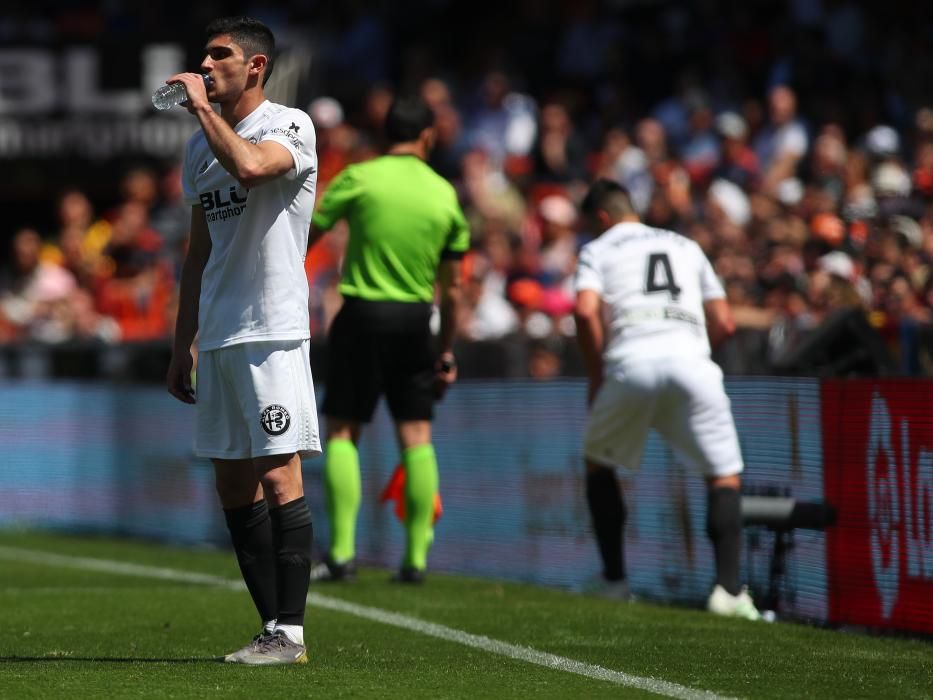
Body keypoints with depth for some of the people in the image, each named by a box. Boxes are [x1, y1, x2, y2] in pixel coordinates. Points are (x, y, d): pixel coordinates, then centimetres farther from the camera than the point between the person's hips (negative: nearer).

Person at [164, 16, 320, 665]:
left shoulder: (289, 125, -6)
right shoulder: (200, 146, 17)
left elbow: (250, 165, -30)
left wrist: (202, 106, -17)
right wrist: (183, 343, 20)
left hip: (273, 330, -8)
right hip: (218, 336, 8)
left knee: (279, 477, -10)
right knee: (233, 484, 6)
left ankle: (290, 632, -9)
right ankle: (275, 628, 10)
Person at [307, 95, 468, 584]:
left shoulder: (358, 178, -5)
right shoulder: (445, 195, 5)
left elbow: (307, 236, -3)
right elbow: (452, 287, 9)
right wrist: (446, 350, 17)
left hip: (363, 314, -3)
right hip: (415, 319, 3)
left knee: (343, 432, 3)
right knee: (416, 434, 7)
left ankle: (342, 552, -4)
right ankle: (416, 558, 4)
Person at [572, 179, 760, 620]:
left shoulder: (598, 250, 16)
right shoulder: (686, 247, 26)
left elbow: (586, 311, -3)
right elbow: (724, 323, 20)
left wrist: (596, 376, 8)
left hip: (631, 364, -1)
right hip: (690, 361, 1)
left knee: (598, 463, 23)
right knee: (725, 475, 9)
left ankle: (614, 580, 19)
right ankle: (728, 587, -10)